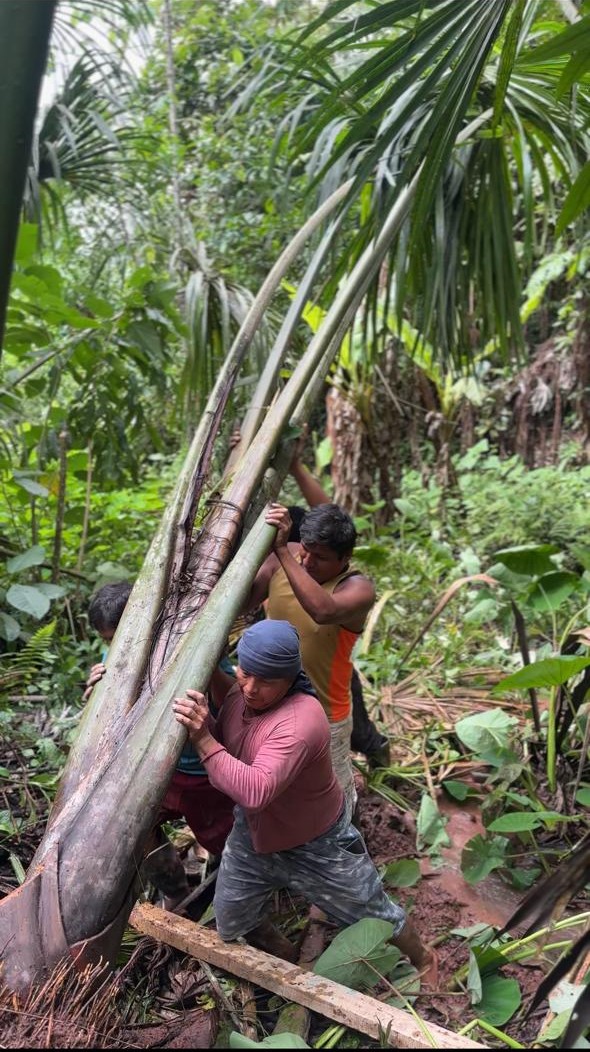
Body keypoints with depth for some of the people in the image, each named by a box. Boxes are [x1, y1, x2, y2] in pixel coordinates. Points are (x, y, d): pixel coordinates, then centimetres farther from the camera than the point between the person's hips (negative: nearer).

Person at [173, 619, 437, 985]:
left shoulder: (300, 721, -40)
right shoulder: (239, 692, -15)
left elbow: (256, 791, -48)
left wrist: (204, 740, -51)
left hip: (316, 846, -6)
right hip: (253, 836, 7)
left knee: (374, 915, 18)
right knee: (231, 926, 22)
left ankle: (423, 959, 51)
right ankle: (284, 956, 54)